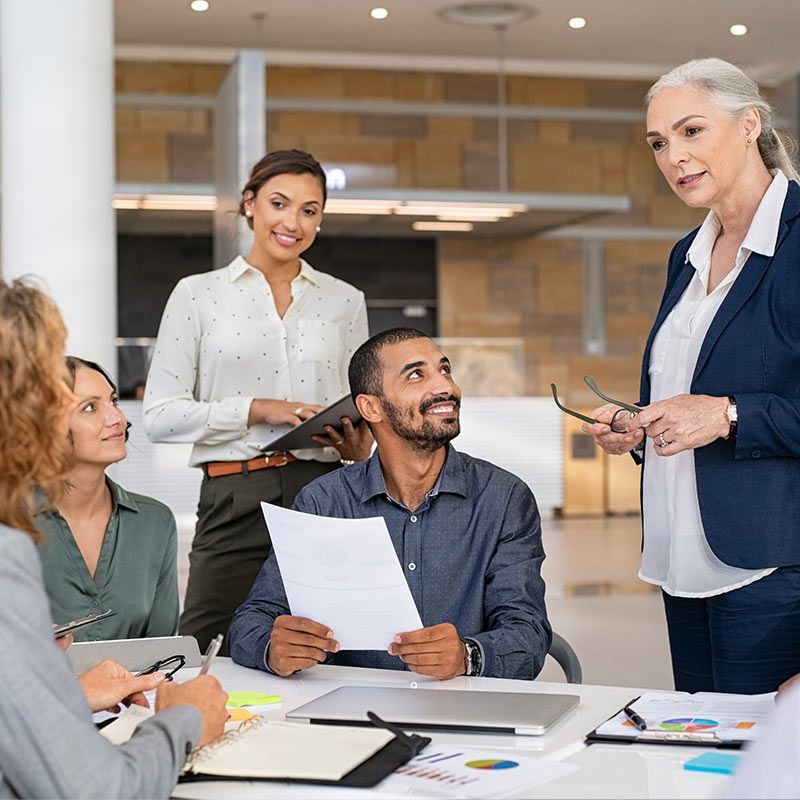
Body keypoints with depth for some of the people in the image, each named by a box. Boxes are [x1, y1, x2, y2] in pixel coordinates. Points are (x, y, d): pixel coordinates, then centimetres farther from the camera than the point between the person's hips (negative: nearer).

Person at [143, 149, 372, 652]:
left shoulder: (345, 301, 14)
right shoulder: (198, 294, 7)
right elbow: (160, 416, 0)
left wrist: (359, 445, -3)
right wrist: (255, 410, -11)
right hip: (236, 501, -2)